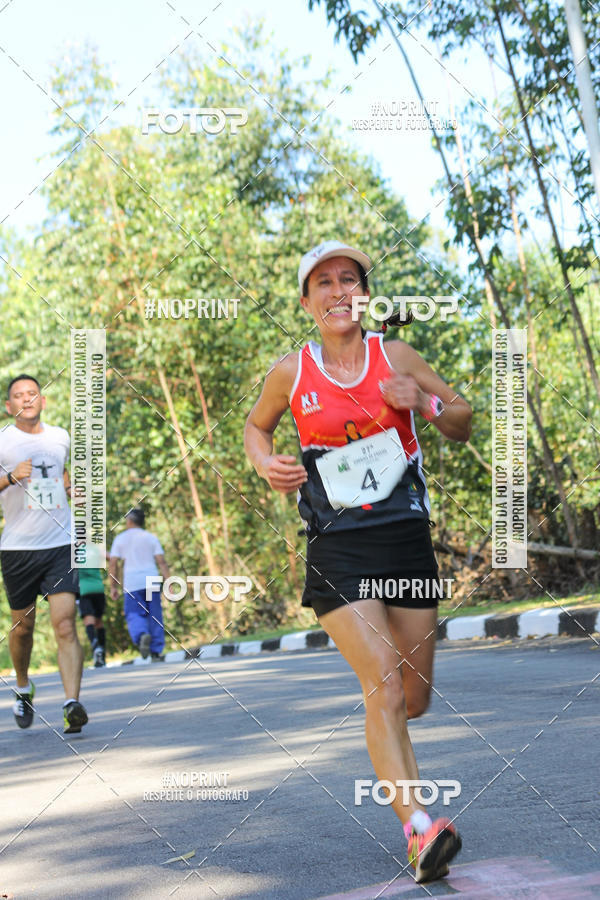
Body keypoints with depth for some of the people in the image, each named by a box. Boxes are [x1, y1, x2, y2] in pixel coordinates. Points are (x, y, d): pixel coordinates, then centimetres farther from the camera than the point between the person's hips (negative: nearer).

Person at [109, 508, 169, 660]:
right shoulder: (151, 537, 8)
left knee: (134, 615, 1)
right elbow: (161, 562, 0)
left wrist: (113, 587, 6)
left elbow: (112, 564, 1)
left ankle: (142, 635, -30)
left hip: (131, 584, -1)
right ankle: (156, 651, 7)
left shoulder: (120, 539, 6)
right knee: (154, 615, 8)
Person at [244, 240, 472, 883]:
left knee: (414, 699, 10)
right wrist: (265, 464, -2)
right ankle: (418, 830, -20)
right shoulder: (291, 372, 1)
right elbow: (256, 425, 20)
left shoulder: (396, 357, 2)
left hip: (406, 538, 2)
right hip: (337, 550, -2)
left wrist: (425, 402, -9)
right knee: (384, 689, -19)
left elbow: (463, 425, 11)